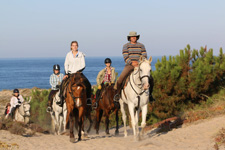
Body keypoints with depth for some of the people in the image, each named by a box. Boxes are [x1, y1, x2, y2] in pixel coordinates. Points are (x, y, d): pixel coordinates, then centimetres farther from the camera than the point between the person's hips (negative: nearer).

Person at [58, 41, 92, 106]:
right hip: (70, 73, 1)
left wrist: (78, 71, -17)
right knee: (63, 84, -24)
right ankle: (61, 99, -13)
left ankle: (88, 99, -13)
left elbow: (83, 66, -2)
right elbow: (66, 65, 9)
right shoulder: (68, 55, 6)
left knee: (88, 84, -23)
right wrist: (66, 73, -4)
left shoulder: (81, 55, 1)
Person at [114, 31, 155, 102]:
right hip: (129, 65, -2)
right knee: (121, 78, -26)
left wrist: (139, 63, -18)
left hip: (139, 66, 2)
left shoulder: (141, 45, 9)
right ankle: (117, 93, -7)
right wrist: (132, 63, -24)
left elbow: (144, 56, 2)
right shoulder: (126, 46, 3)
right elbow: (125, 57, -7)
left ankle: (149, 94, 5)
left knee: (150, 79, -14)